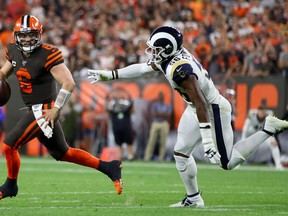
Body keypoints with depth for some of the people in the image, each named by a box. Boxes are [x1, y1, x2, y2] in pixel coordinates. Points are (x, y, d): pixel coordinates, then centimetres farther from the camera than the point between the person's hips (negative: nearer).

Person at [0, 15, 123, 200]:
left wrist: (56, 109, -19)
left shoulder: (48, 55, -19)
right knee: (62, 153, 16)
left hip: (44, 111, -8)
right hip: (33, 109, 8)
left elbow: (69, 83, -21)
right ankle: (108, 167, 24)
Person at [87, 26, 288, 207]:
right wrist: (109, 75, 12)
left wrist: (207, 140, -34)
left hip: (213, 110, -9)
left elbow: (201, 105, -34)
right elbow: (142, 68, 11)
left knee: (227, 162, 1)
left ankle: (269, 129, 5)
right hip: (196, 108, 9)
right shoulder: (170, 57, -6)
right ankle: (193, 199, 23)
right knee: (181, 153, 11)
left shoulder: (180, 69, -32)